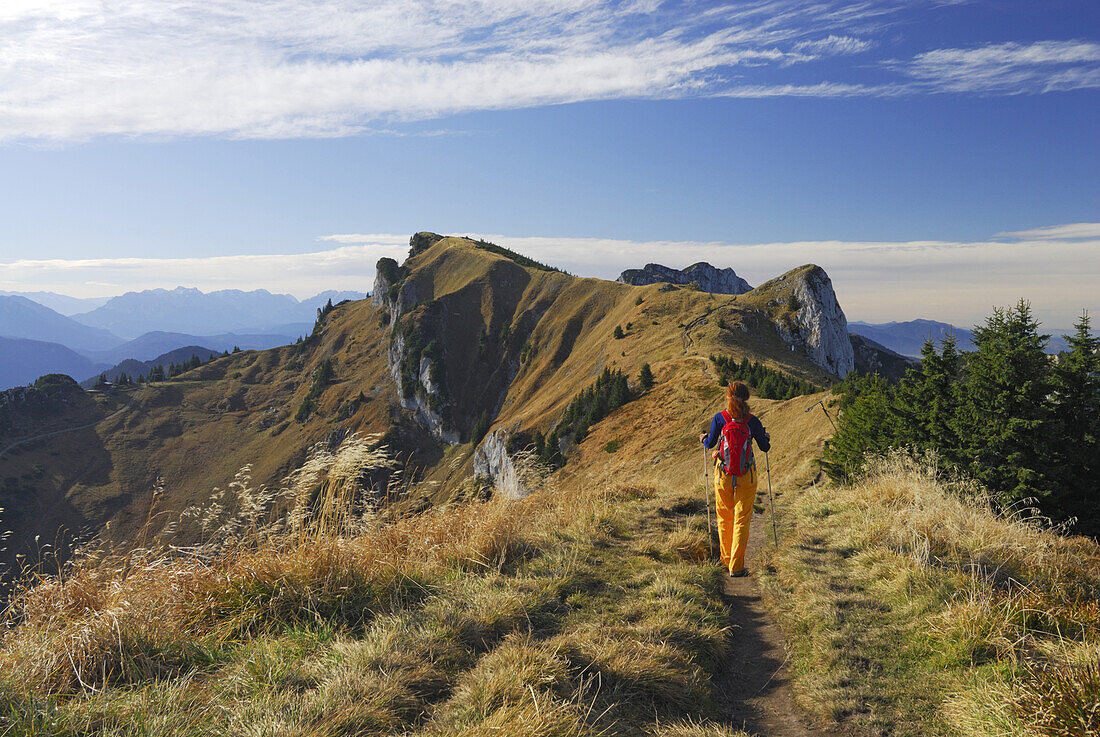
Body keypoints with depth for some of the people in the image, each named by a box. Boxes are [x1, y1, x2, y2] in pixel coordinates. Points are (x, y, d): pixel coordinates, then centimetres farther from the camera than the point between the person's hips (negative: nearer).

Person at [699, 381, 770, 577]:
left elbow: (710, 444, -2)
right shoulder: (753, 421, -5)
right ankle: (736, 566, 1)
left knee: (724, 518, 17)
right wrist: (767, 438, 25)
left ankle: (727, 559, 29)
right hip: (746, 474, -1)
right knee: (742, 520, 4)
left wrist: (703, 438, 20)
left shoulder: (719, 418, -7)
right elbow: (764, 447, 3)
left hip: (723, 472, 1)